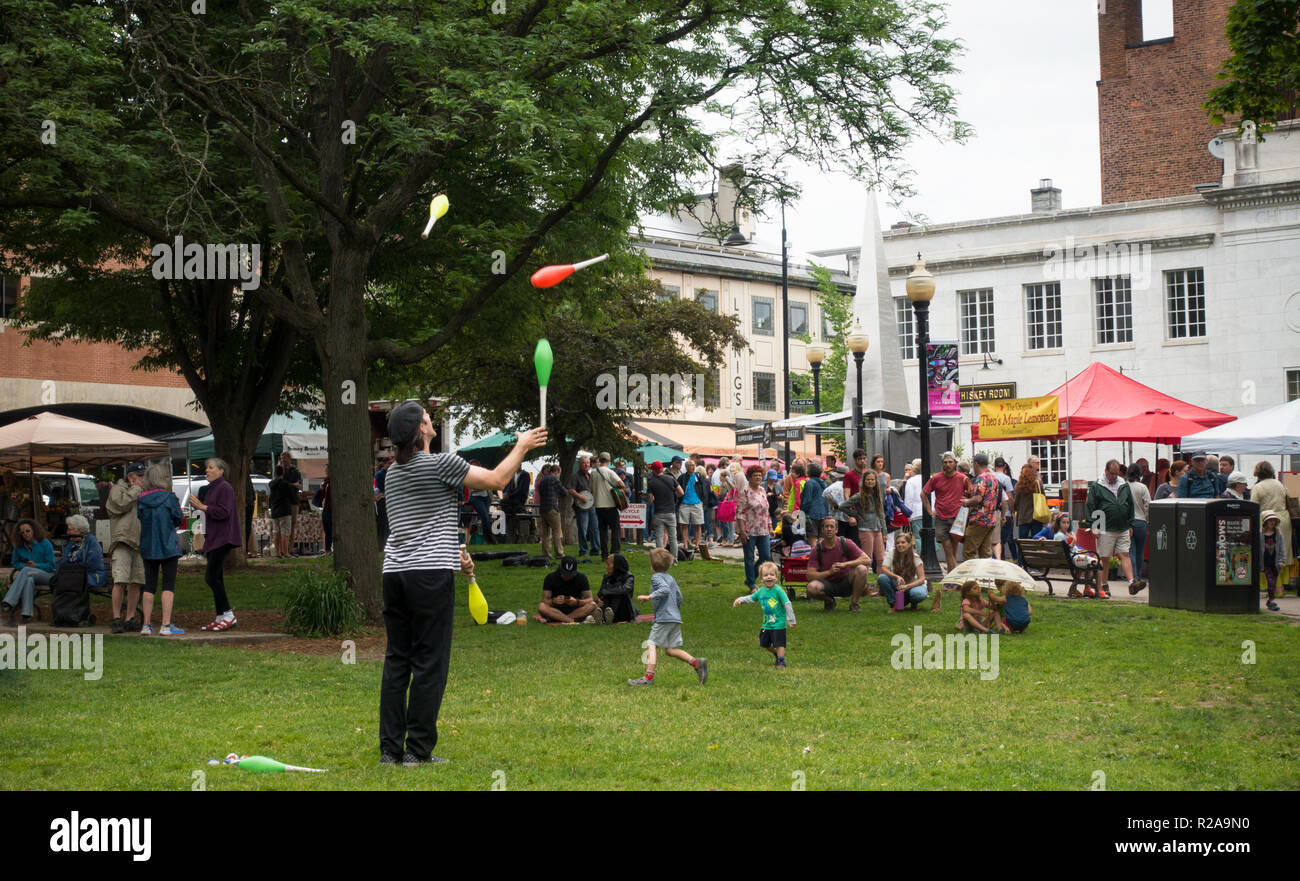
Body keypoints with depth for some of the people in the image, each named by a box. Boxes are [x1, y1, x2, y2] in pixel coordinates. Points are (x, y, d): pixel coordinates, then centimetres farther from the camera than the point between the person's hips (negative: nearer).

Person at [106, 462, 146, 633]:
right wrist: (136, 489, -3)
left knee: (136, 582, 4)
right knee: (120, 581, -14)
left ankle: (130, 619, 9)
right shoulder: (117, 489, 7)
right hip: (122, 541, -6)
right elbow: (121, 504, -12)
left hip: (139, 542, 6)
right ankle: (116, 618, -12)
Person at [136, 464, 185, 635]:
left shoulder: (141, 500, 0)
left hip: (147, 547, 4)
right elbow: (178, 520, -3)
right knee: (169, 585, -1)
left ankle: (146, 625, 10)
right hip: (168, 547, -4)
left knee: (149, 586, 10)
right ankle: (166, 626, -6)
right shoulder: (169, 497, -10)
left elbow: (140, 519, 6)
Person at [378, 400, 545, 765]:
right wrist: (522, 447, 13)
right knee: (429, 664, -2)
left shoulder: (392, 473, 17)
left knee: (396, 661, 9)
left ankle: (390, 748, 9)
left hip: (395, 572, 7)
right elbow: (496, 479, -1)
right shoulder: (440, 463, -7)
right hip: (430, 574, -7)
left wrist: (455, 553, 32)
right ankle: (418, 750, -1)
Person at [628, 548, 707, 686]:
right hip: (676, 618, 8)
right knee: (670, 650, 11)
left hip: (663, 618, -8)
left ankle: (649, 677, -14)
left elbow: (665, 590, -24)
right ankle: (697, 663, -1)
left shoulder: (656, 577, -6)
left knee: (651, 644, -7)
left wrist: (649, 597, -21)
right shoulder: (671, 578, 19)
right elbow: (679, 596, 21)